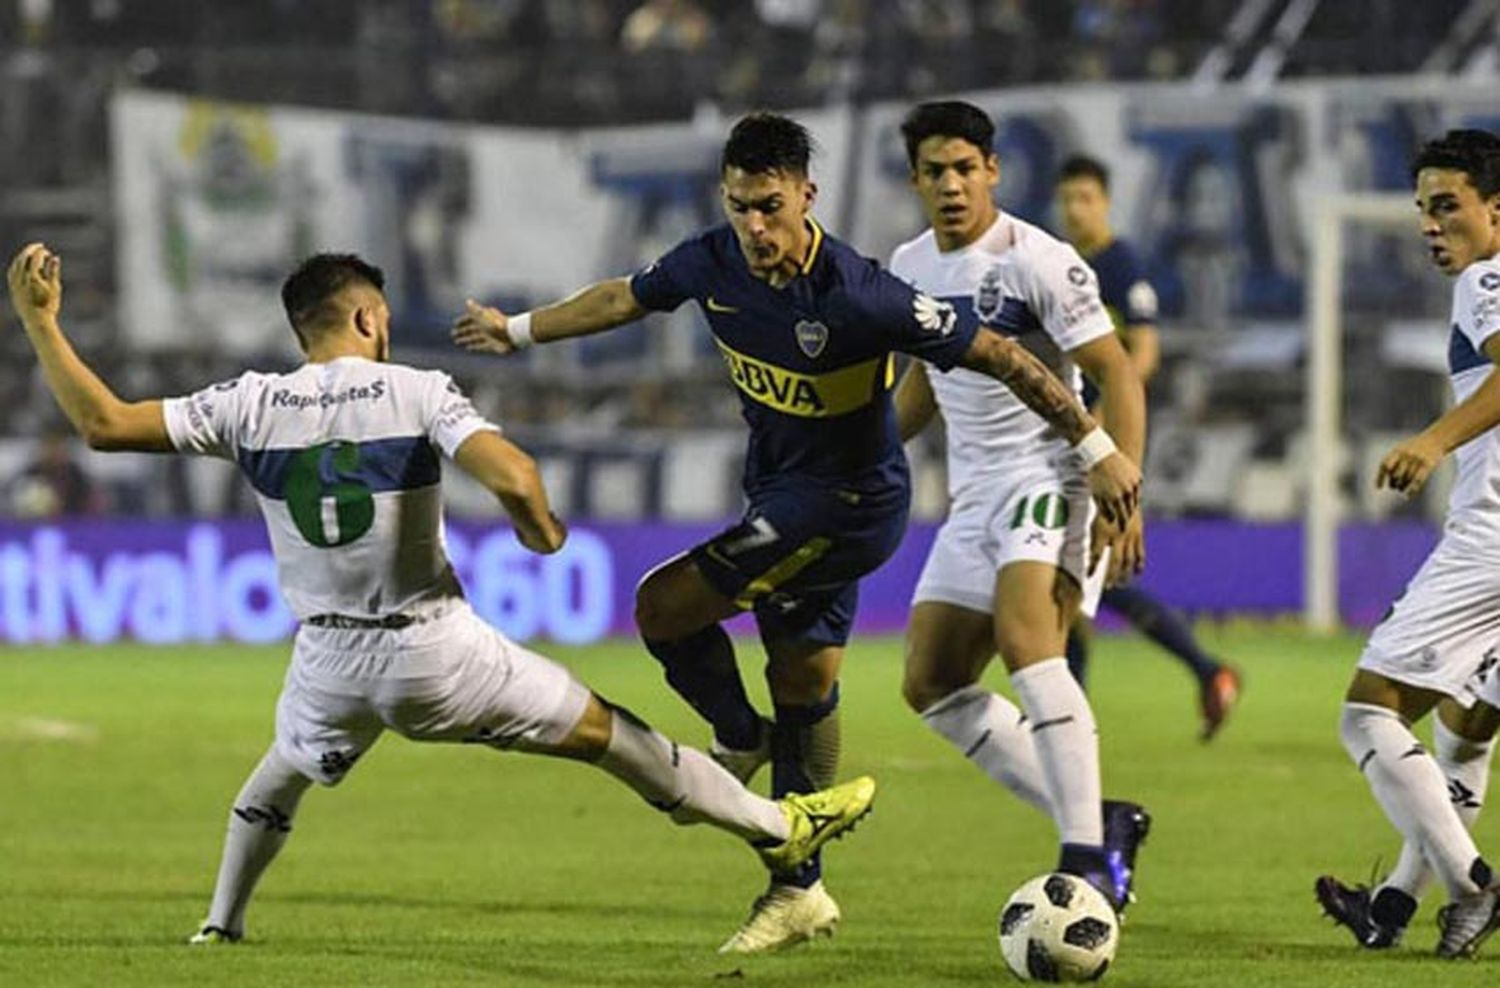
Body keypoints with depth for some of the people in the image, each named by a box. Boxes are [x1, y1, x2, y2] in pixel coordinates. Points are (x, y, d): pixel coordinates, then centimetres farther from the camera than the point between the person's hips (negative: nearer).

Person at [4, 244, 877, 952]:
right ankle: (777, 826, 17)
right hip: (437, 652, -3)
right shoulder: (416, 393, -12)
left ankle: (221, 925, 42)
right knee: (606, 733, 8)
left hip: (331, 661, 3)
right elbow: (512, 478, -26)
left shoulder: (250, 406, -5)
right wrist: (542, 529, -3)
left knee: (284, 771, 35)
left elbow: (103, 423, -7)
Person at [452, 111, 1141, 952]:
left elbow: (998, 356, -24)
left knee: (664, 605, -13)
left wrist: (1098, 450, -22)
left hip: (848, 501, -7)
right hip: (784, 495, 7)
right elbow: (623, 299, 13)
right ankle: (799, 893, 25)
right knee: (804, 689, 15)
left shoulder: (857, 296, -29)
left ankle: (741, 741, 15)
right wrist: (518, 331, 25)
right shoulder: (713, 263, -9)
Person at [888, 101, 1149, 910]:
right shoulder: (910, 267, 10)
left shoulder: (1038, 260, -13)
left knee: (1024, 638, -31)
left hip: (1050, 475, -9)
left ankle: (1088, 858, -35)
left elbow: (1115, 375, -15)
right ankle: (1097, 823, 9)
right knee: (931, 686, 4)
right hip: (975, 494, 9)